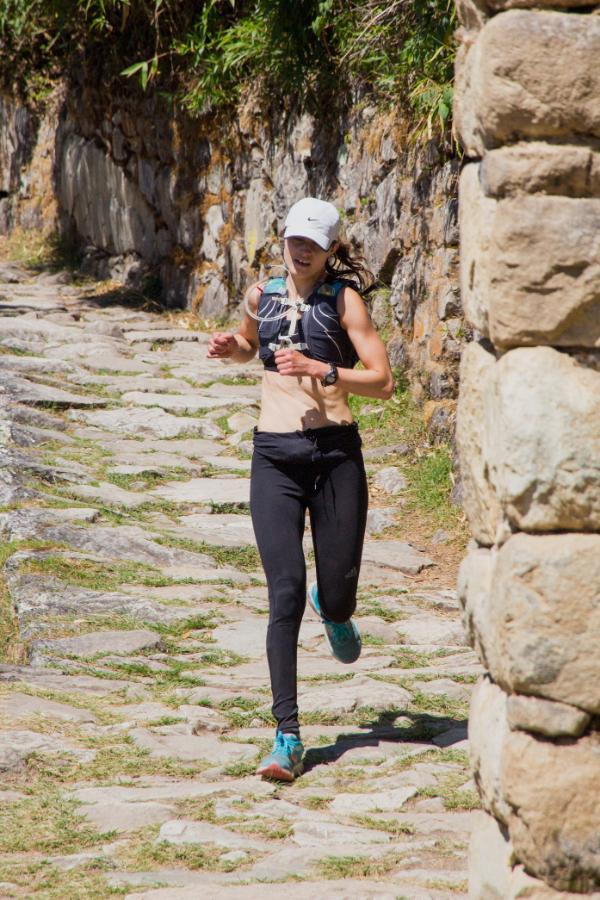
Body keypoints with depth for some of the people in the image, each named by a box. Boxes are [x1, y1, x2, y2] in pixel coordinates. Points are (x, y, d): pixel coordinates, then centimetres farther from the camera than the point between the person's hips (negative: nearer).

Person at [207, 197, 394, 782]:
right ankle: (287, 738, -10)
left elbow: (381, 382, -6)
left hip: (335, 451, -2)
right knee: (285, 592, -11)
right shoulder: (261, 295, 12)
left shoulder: (343, 299, 1)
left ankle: (332, 609, 45)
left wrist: (319, 370, -18)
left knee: (338, 598, 3)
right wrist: (231, 349, 13)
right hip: (274, 455, 2)